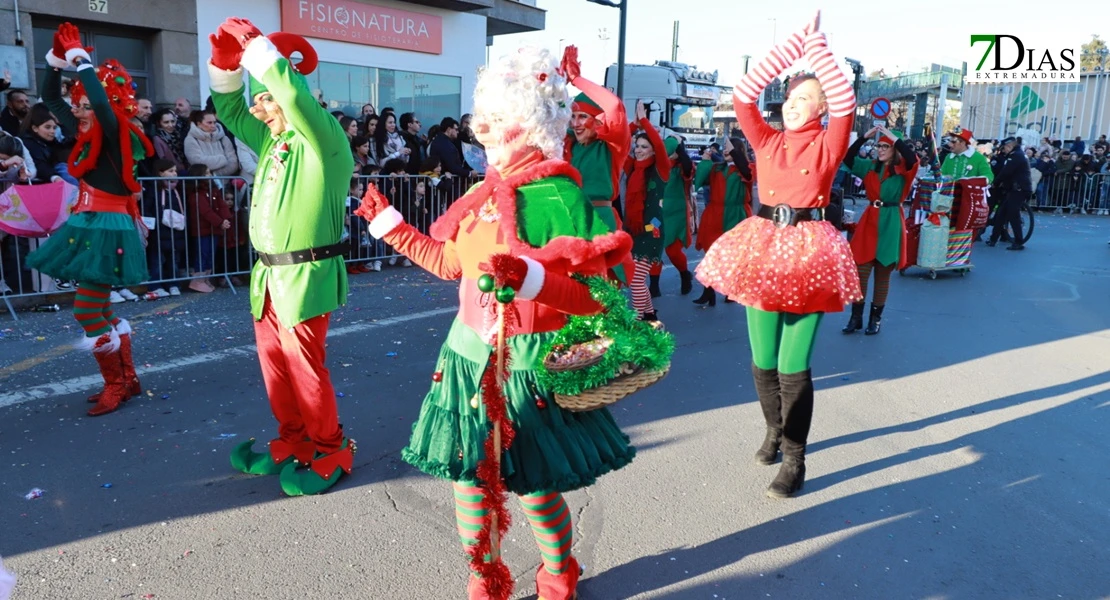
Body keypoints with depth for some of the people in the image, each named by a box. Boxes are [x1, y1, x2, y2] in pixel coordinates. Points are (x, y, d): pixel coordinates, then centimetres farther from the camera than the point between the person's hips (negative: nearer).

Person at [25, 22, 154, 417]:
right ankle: (127, 380, 20)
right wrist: (56, 62, 10)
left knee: (88, 310, -8)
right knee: (100, 308, 12)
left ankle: (116, 386, 3)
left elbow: (103, 103, -29)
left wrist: (81, 59, -17)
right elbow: (49, 99, 22)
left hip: (108, 227, -9)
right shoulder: (86, 135, 11)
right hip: (88, 224, 9)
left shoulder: (116, 135, -10)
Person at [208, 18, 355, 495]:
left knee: (303, 365, -2)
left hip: (305, 275, -8)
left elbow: (296, 97, -29)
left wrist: (253, 42, -20)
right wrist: (225, 61, 9)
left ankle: (331, 451, 14)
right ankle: (293, 441, 28)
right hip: (267, 273, 8)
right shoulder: (271, 140, 13)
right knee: (274, 362, 13)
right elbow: (230, 110, 25)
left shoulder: (324, 139, -11)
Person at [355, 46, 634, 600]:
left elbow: (593, 295, -18)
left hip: (526, 366, -6)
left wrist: (529, 279, -33)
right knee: (468, 474, 13)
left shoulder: (560, 198, -14)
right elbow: (450, 263, 19)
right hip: (469, 356, 7)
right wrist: (389, 222, 21)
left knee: (534, 487, 6)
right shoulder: (484, 192, 7)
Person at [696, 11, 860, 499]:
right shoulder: (767, 142, 8)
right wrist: (796, 41, -2)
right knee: (762, 360, 11)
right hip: (762, 247, 4)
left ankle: (795, 461, 8)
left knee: (793, 365, -4)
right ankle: (775, 431, 35)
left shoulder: (827, 145, 2)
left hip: (808, 251, -3)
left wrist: (817, 42, -7)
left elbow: (845, 103, -13)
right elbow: (744, 94, -1)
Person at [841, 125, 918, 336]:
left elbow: (913, 159, -24)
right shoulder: (870, 167, 7)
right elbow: (847, 159, -1)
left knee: (883, 274, 6)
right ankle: (856, 317, 10)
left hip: (890, 223, -3)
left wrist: (894, 137, -18)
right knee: (861, 271, 2)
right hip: (870, 220, 3)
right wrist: (865, 137, -7)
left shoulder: (902, 169, -3)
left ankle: (876, 318, 16)